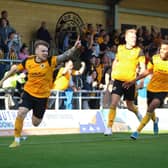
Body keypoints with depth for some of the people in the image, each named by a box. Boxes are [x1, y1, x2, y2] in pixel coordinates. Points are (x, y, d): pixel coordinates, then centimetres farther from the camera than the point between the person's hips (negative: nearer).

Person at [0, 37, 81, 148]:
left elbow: (65, 55, -31)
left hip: (43, 96, -1)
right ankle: (17, 140, 0)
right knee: (20, 114, -18)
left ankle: (36, 115, 48)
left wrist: (74, 48, -50)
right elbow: (16, 69, 9)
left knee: (36, 123, 9)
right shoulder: (28, 61, -9)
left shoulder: (50, 61, -16)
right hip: (29, 93, 1)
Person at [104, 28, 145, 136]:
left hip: (130, 81, -1)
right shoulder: (120, 48, 5)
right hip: (118, 79, 1)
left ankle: (137, 113, 47)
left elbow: (143, 67, -6)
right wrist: (113, 73, 16)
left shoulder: (138, 51, -4)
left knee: (130, 106, 11)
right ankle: (109, 128, -8)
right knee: (114, 103, -12)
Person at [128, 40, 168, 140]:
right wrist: (133, 81, 4)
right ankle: (155, 120, 57)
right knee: (150, 110, 19)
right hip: (151, 88, 4)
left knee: (151, 108, -23)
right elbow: (147, 72, 6)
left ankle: (138, 131, -17)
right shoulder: (154, 58, -7)